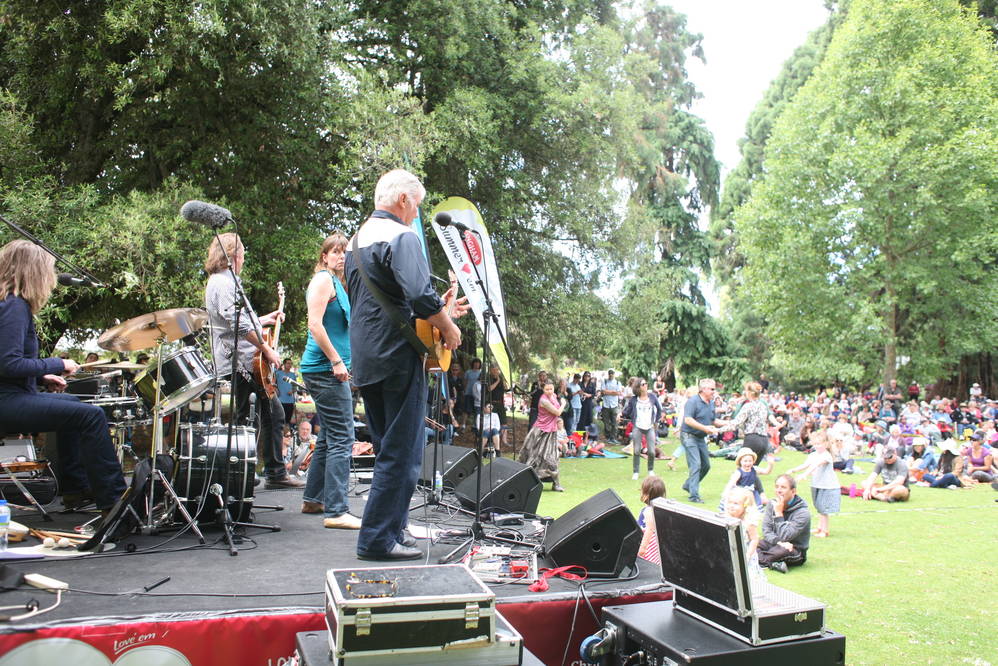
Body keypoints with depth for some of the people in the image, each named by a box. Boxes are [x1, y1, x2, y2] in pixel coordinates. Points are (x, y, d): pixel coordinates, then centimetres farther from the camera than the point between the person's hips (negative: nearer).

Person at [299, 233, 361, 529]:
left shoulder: (336, 283, 21)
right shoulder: (323, 280, -8)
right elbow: (315, 324, -19)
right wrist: (336, 361, -20)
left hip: (328, 370, 11)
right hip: (326, 369, -11)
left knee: (329, 437, 17)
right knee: (342, 440, -12)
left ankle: (312, 499, 28)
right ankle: (336, 511, -11)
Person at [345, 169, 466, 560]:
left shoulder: (356, 240, 19)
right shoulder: (401, 237, -11)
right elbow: (420, 294, -25)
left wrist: (437, 310, 23)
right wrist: (448, 327, -8)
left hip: (365, 359, 10)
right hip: (398, 357, -9)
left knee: (386, 448, 18)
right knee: (402, 452, -3)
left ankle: (391, 527, 25)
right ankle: (379, 539, 0)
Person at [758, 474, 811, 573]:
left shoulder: (803, 512, -18)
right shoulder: (772, 504, 0)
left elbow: (785, 537, -24)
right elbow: (766, 530, -5)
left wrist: (779, 513, -22)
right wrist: (778, 542, -24)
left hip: (795, 549, -5)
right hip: (774, 544, 5)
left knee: (783, 551, -40)